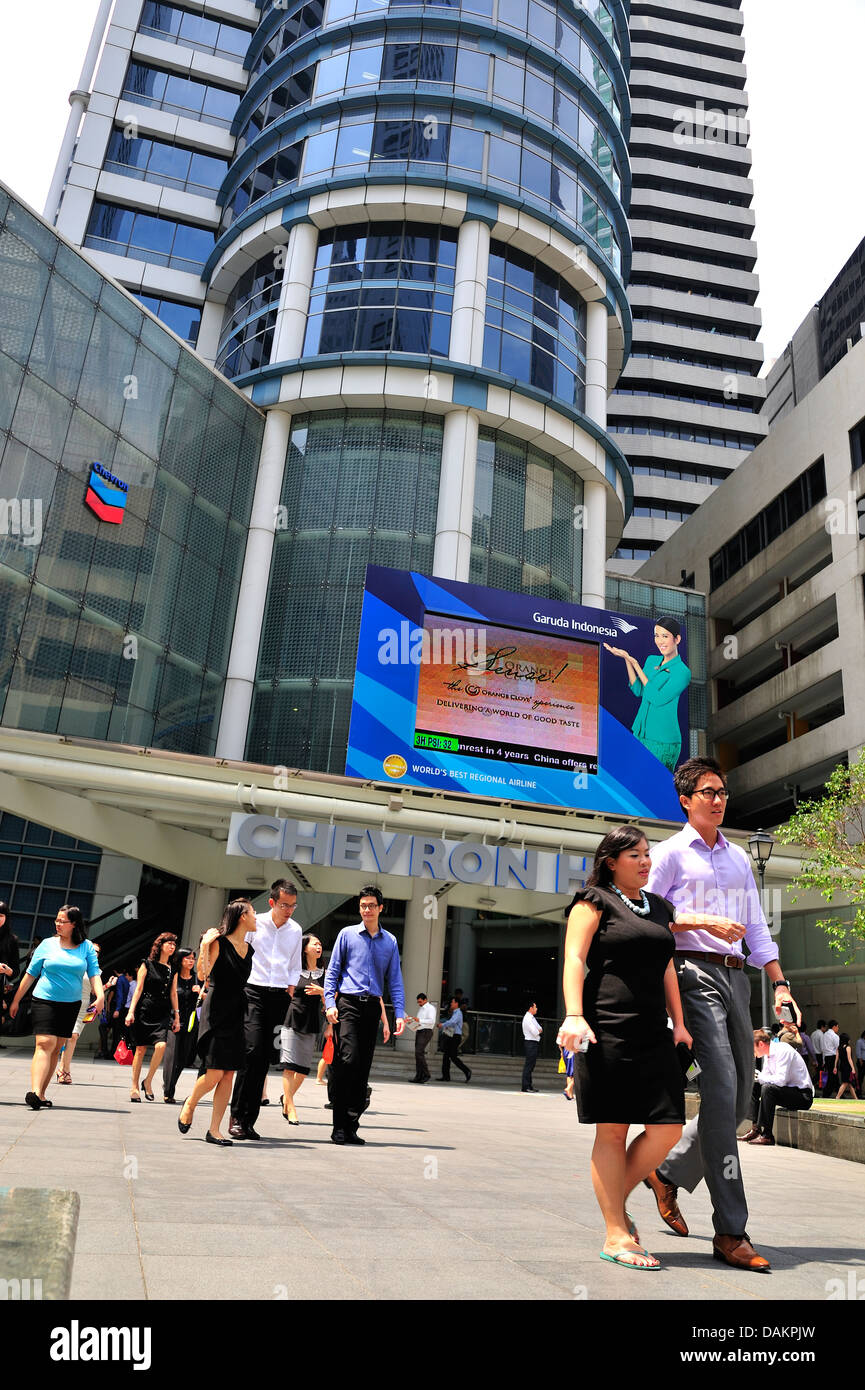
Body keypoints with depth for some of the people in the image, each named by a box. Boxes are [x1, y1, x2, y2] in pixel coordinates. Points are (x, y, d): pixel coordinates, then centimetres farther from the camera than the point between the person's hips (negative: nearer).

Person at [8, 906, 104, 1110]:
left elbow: (94, 974, 0)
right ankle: (34, 1091, -24)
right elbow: (30, 974, 7)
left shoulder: (87, 947, 4)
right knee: (45, 1043, -17)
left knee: (56, 1049, 5)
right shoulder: (48, 944, 2)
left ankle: (41, 1094, 12)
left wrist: (100, 995, -16)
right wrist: (16, 1000, 9)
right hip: (44, 1001, -2)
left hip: (71, 1005, 2)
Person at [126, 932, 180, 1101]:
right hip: (144, 1010, -3)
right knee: (140, 1049, 0)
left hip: (163, 1013, 3)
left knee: (161, 1045, -17)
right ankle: (134, 1087, 14)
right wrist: (131, 1011, -8)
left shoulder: (173, 970, 13)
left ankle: (148, 1081, 0)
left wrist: (176, 1016, 12)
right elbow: (138, 989, -1)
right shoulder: (147, 964, 2)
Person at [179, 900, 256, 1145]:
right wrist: (204, 946, -23)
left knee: (228, 1075, 4)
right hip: (217, 1013, -6)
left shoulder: (249, 949, 12)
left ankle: (214, 1130, 12)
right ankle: (189, 1104, 23)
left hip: (237, 1015, 6)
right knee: (214, 1074, -7)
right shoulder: (219, 943, -8)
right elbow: (203, 974, -16)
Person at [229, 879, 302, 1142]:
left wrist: (290, 990, 8)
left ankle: (249, 1121, 8)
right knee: (252, 1051, -15)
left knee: (264, 1059, 2)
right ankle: (237, 1116, -5)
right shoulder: (255, 923, -1)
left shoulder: (296, 930, 11)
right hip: (254, 992, -3)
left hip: (280, 995, 4)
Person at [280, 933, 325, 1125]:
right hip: (292, 1020, -3)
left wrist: (321, 992, -10)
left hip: (311, 1023, 3)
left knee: (304, 1069, 4)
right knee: (290, 1065, -7)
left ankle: (287, 1097, 26)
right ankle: (290, 1108, -1)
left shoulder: (324, 974, 10)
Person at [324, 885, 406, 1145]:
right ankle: (339, 1126, -6)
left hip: (372, 1007, 3)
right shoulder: (347, 934, 5)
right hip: (348, 1004, -3)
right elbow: (332, 971, 5)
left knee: (363, 1068, 4)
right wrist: (330, 1003, -7)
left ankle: (351, 1126, 11)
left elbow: (395, 979, 13)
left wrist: (399, 1013, 3)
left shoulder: (390, 941, 12)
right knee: (347, 1061, -14)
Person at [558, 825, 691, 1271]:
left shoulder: (660, 907, 20)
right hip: (607, 1031, -7)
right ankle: (616, 1236, 10)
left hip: (654, 1034, 7)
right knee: (612, 1131, -1)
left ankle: (616, 1201, 21)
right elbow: (574, 958, -8)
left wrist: (678, 1022, 15)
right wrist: (574, 1015, -20)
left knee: (668, 1128, 1)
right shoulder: (595, 901, 0)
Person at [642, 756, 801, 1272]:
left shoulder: (740, 859, 21)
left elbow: (757, 928, 20)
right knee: (721, 1087, -14)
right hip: (695, 973, -7)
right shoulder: (671, 852, 3)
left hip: (736, 977, 7)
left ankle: (669, 1172, 27)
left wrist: (780, 983, 9)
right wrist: (704, 922, -13)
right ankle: (730, 1231, -8)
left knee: (740, 1098, 8)